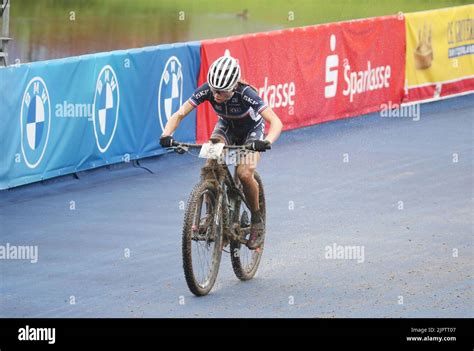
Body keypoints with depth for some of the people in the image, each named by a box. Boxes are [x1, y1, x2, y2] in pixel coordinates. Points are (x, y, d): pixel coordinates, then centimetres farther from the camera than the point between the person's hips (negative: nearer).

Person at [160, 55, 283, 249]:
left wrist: (267, 142, -62)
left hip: (251, 130, -3)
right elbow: (179, 114, -26)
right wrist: (166, 135, -45)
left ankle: (256, 220, -2)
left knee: (244, 173, -27)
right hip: (226, 127, 3)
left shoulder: (245, 94, -37)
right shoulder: (207, 90, -28)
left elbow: (276, 122, -42)